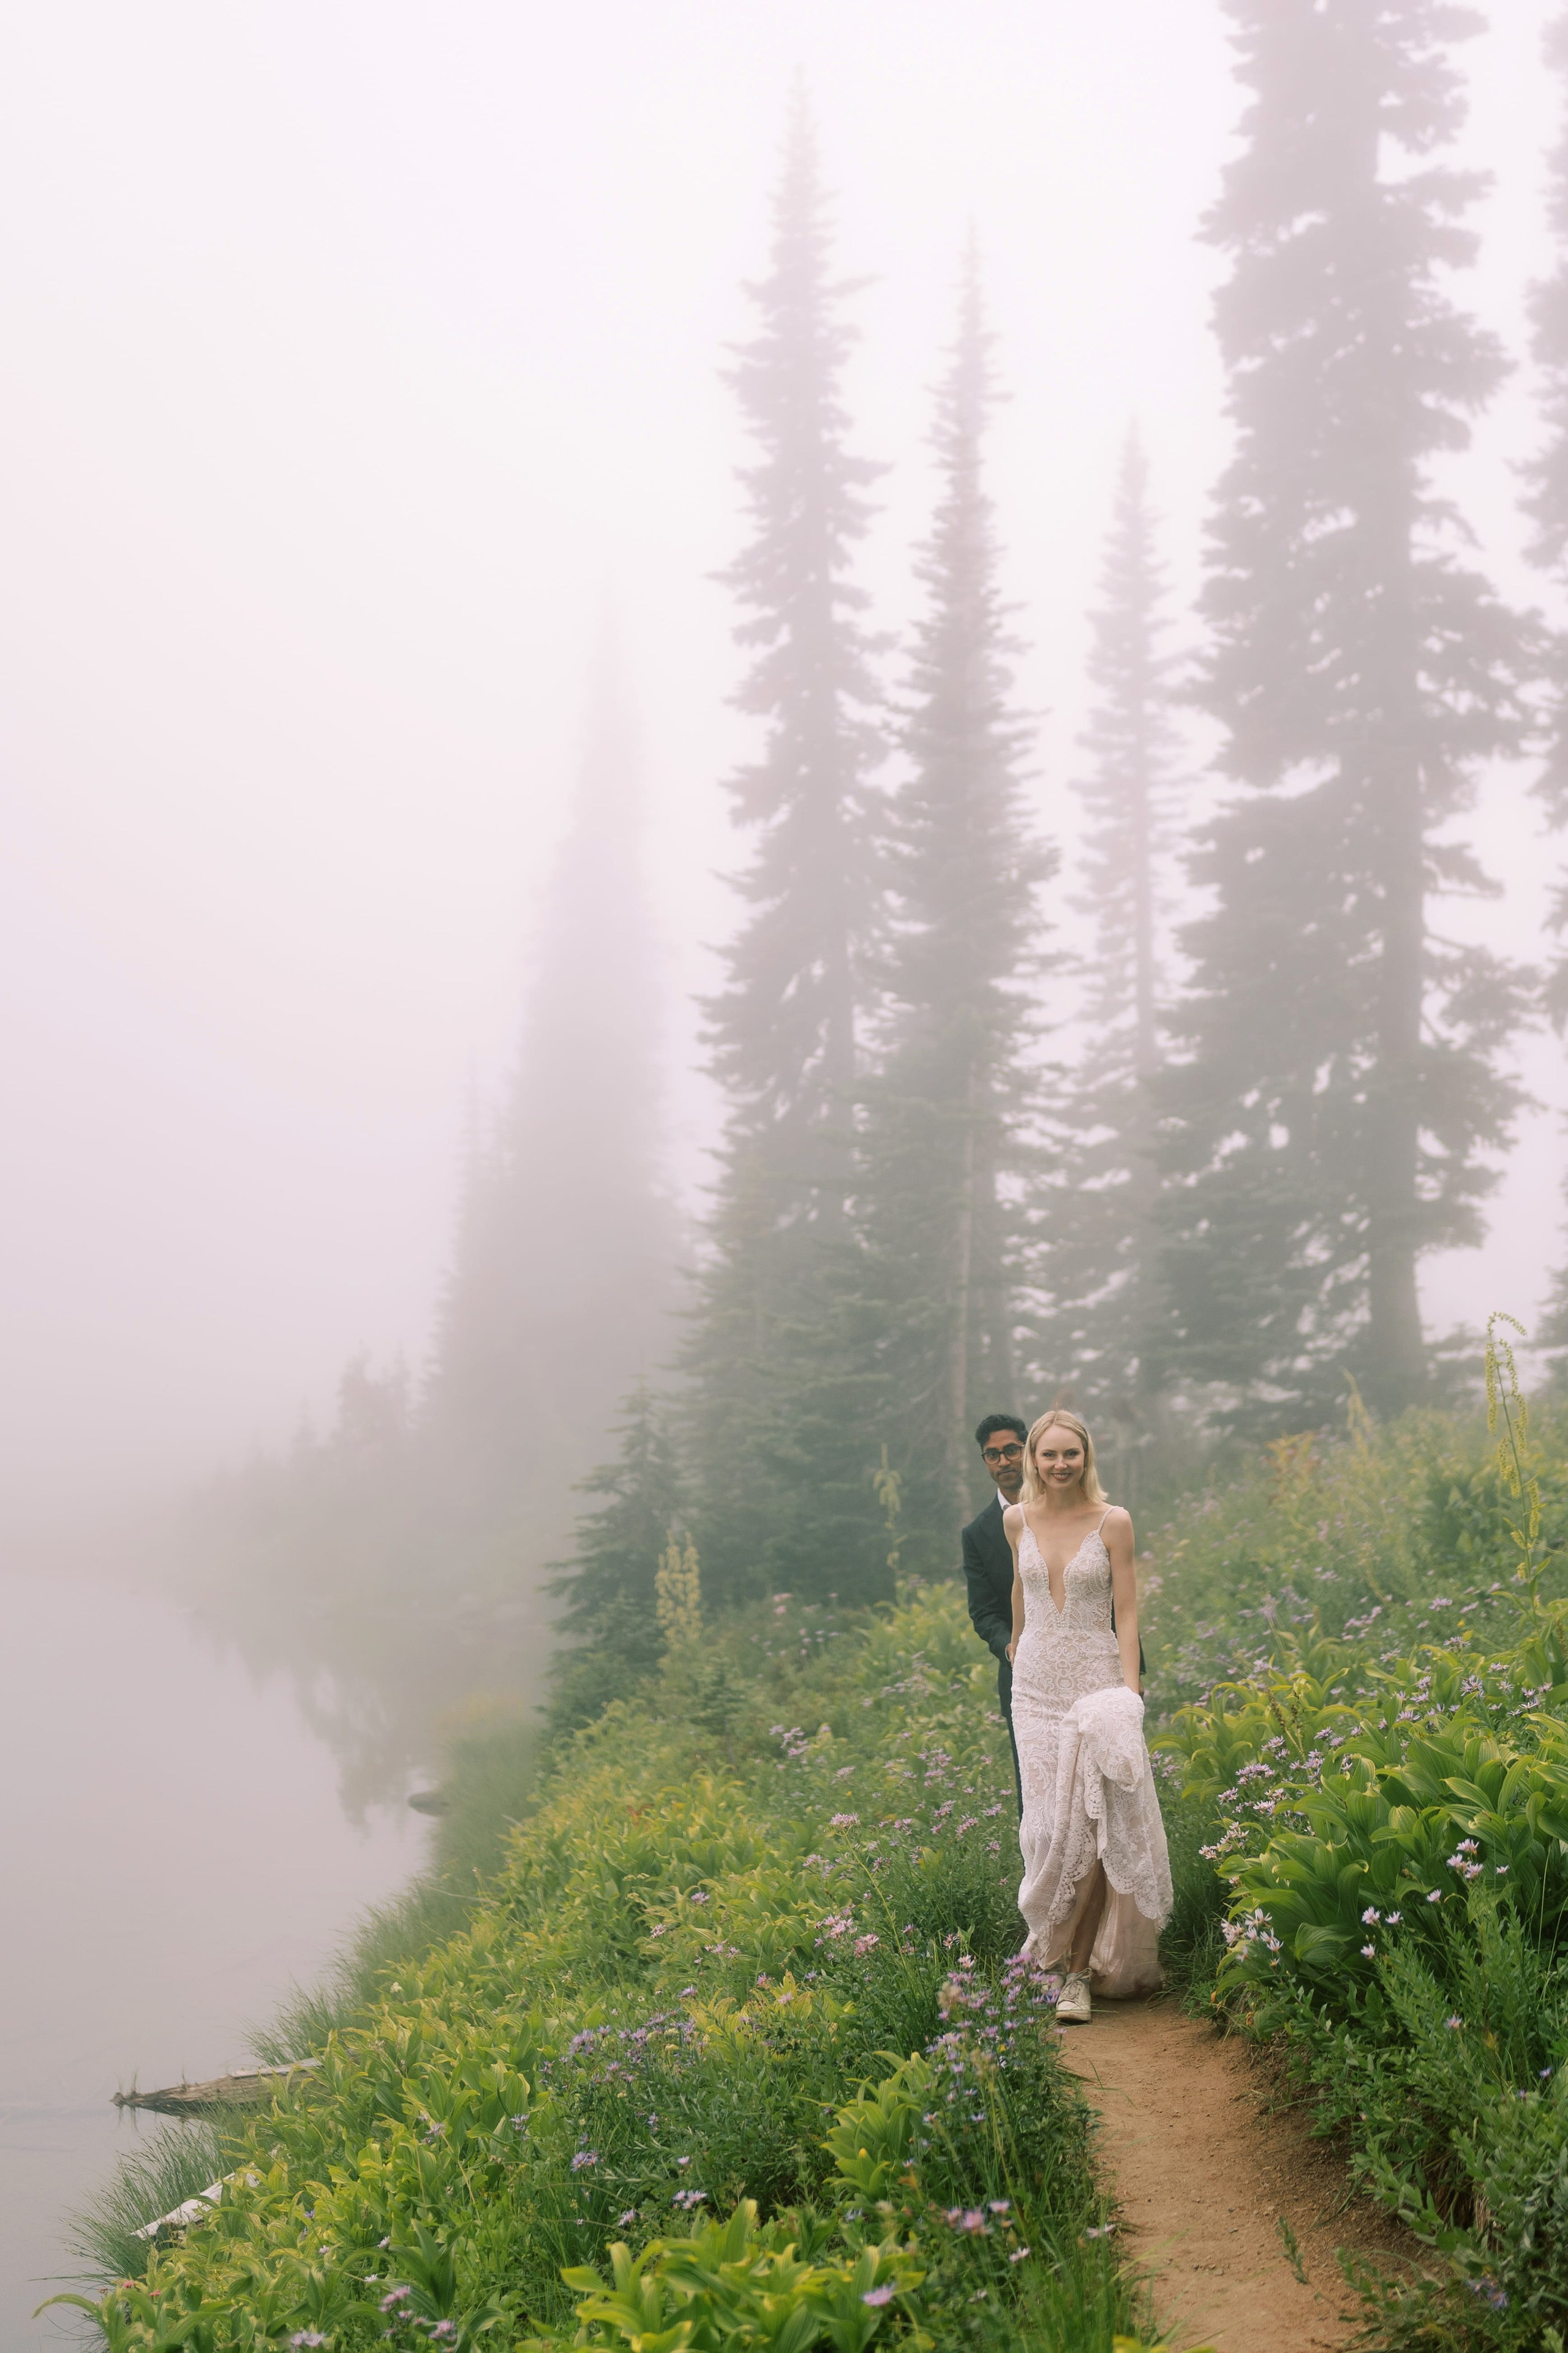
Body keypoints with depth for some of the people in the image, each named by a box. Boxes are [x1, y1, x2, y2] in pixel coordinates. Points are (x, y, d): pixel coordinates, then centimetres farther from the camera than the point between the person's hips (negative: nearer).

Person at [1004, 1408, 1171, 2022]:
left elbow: (1126, 1614, -6)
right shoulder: (1017, 1519, 4)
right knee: (1048, 1826, 0)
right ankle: (1056, 1947, 13)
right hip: (1037, 1686, 3)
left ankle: (1078, 1972, -4)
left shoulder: (1113, 1522, -5)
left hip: (1096, 1684, -3)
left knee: (1091, 1827, -8)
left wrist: (1130, 1692, -15)